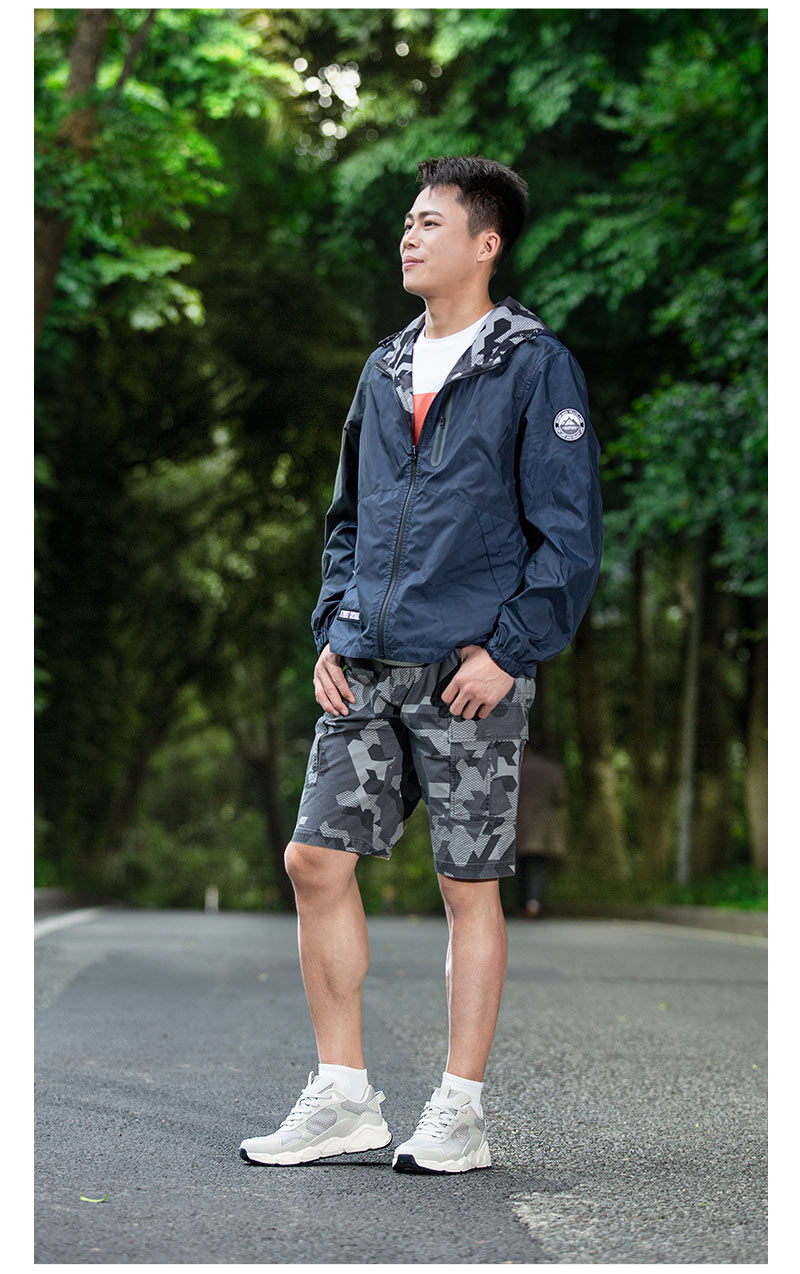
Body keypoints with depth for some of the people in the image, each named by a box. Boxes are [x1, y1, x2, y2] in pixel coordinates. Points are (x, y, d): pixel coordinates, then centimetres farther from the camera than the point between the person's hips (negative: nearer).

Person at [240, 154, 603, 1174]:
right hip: (369, 668, 6)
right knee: (316, 861, 2)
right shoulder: (385, 371, 17)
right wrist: (331, 633, 9)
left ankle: (459, 1115, 12)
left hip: (470, 671, -6)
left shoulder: (534, 366, -3)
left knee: (469, 887, 1)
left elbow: (570, 530, -7)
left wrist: (508, 648, -14)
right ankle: (342, 1096, 14)